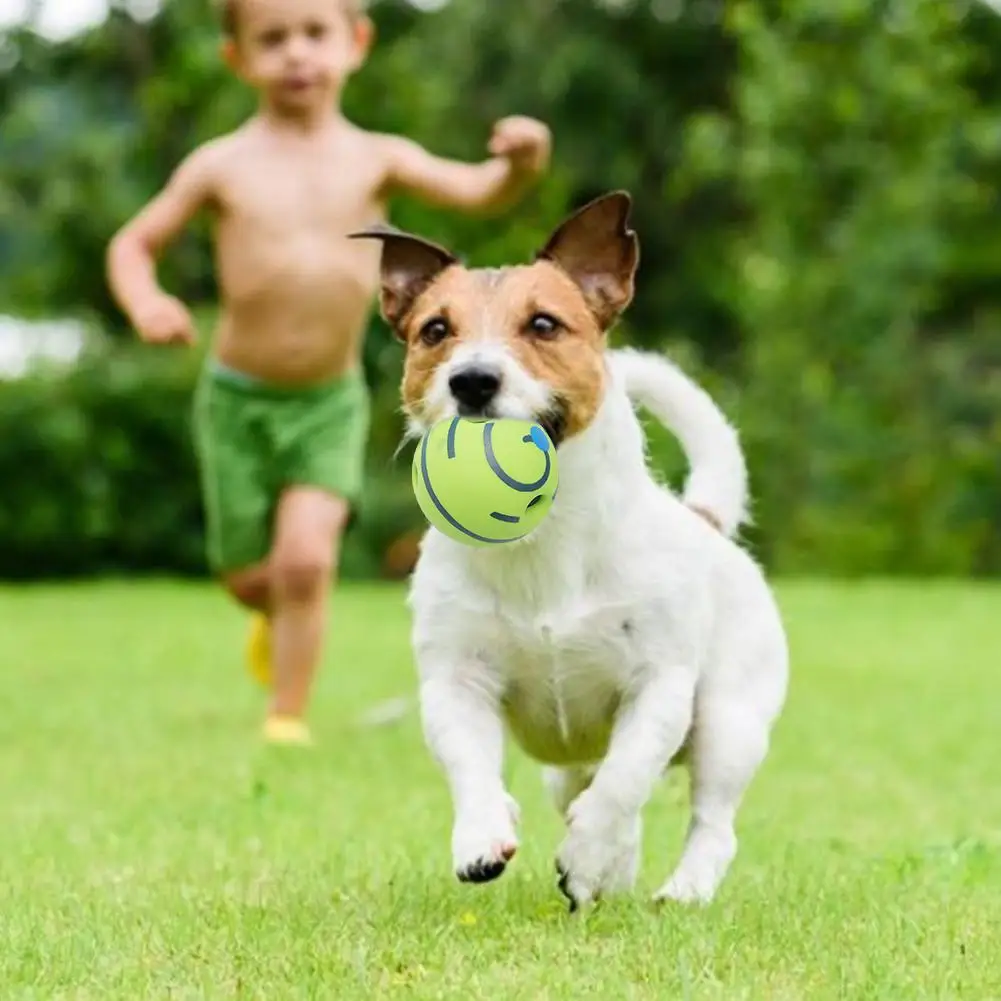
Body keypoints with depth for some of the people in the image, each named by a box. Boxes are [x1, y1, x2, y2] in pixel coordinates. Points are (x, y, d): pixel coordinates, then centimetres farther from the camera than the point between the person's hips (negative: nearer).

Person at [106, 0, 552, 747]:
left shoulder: (376, 159, -3)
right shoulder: (222, 166, -5)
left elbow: (479, 194, -14)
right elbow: (134, 243, 2)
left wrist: (520, 164, -36)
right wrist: (144, 302, -19)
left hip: (331, 403, 0)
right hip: (238, 398, 1)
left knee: (306, 558, -17)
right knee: (249, 577, 9)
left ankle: (288, 716, 1)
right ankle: (280, 617, 45)